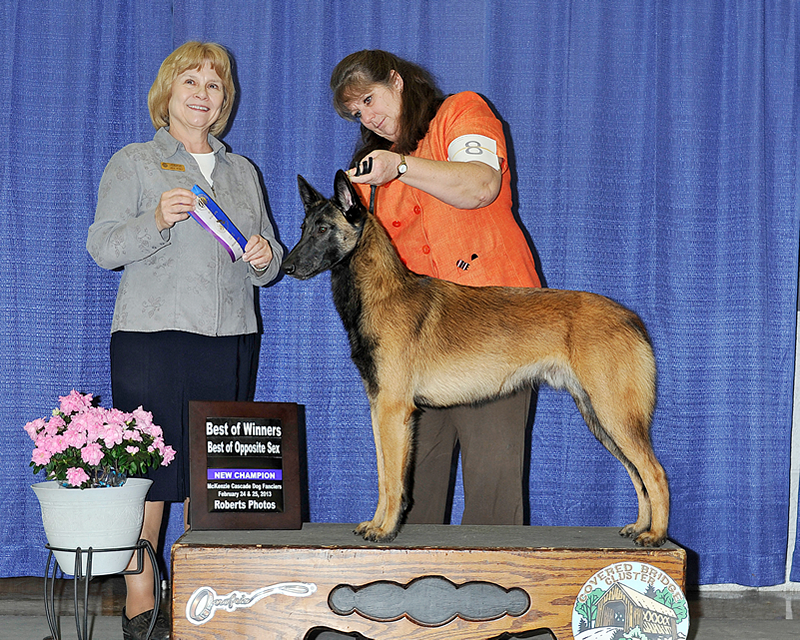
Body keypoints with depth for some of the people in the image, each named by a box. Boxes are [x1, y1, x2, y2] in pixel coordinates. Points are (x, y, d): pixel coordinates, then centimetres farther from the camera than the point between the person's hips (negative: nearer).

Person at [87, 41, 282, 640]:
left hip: (232, 340, 4)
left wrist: (265, 257, 0)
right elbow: (103, 247, -2)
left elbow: (269, 257, 23)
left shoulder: (242, 171, 21)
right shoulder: (133, 163, 8)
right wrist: (155, 221, -18)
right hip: (153, 337, -4)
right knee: (148, 466, -7)